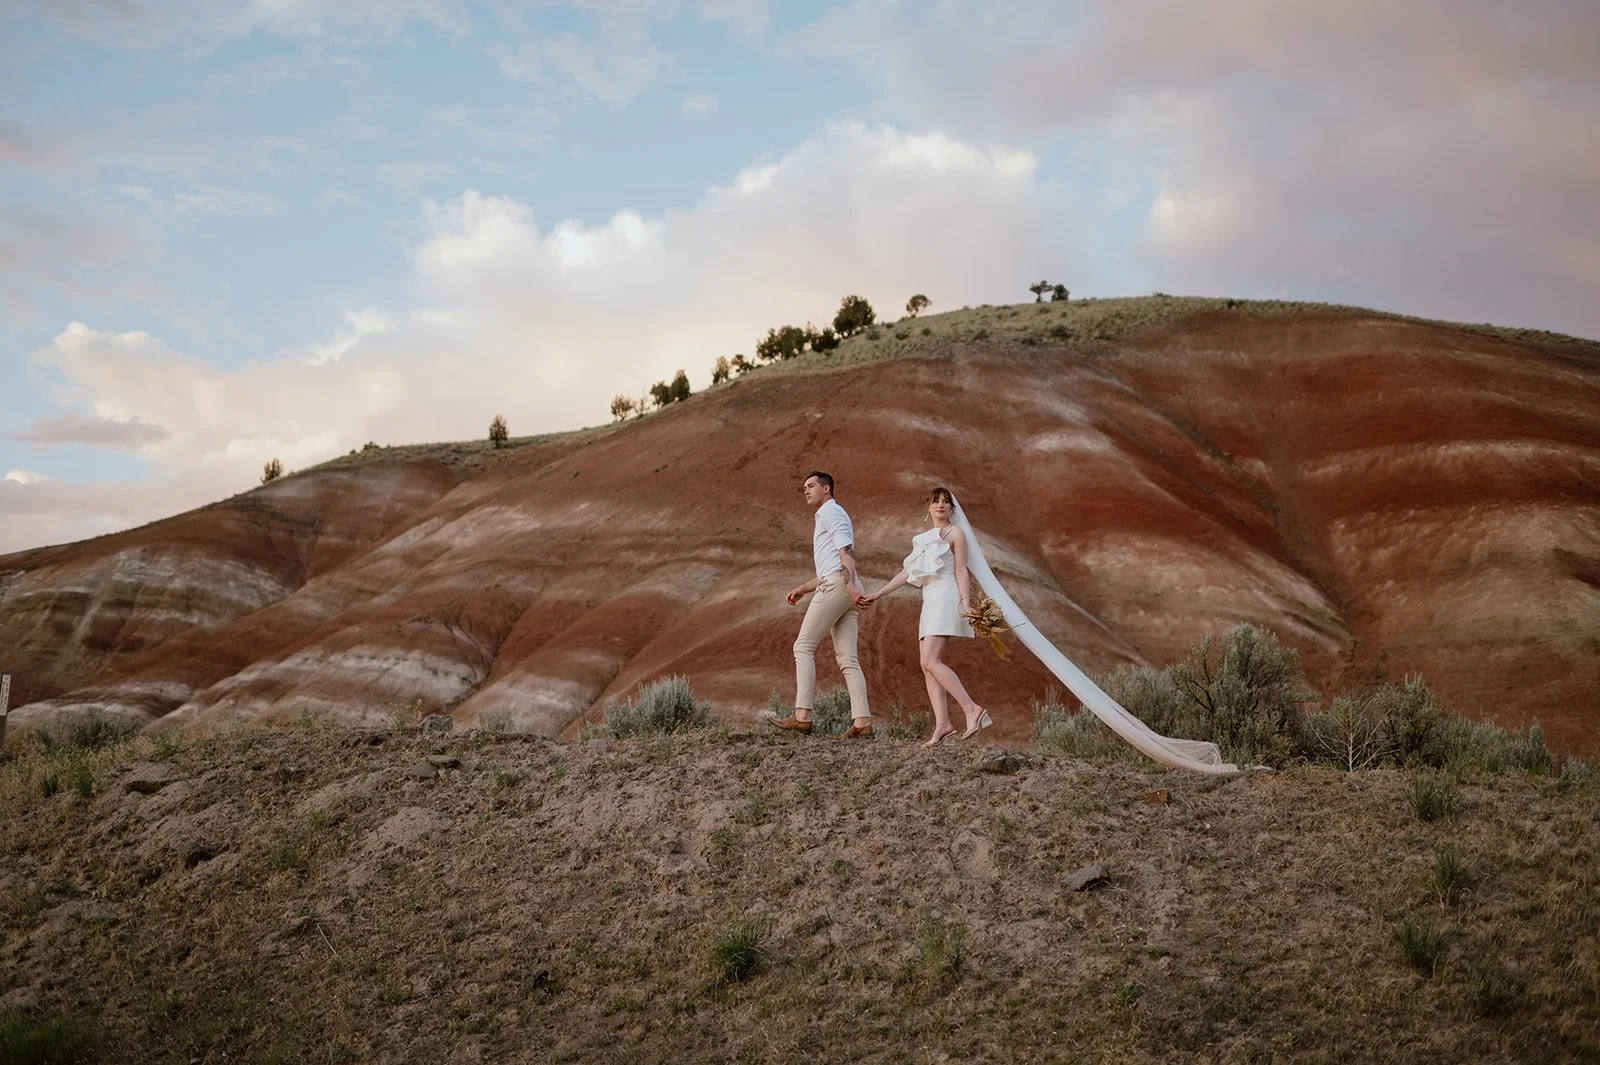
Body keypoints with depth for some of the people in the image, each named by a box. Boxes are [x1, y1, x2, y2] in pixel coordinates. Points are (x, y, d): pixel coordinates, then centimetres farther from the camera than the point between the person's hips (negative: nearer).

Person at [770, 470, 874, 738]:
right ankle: (862, 723, -12)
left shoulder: (830, 510, 3)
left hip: (836, 585, -9)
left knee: (804, 647, -9)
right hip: (843, 588, 9)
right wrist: (802, 590, 26)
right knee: (847, 658, -1)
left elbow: (846, 550, -14)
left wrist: (850, 583, -27)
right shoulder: (825, 519, 33)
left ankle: (802, 716, -15)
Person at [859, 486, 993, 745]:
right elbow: (906, 572, 24)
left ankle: (972, 709, -25)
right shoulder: (923, 539, 24)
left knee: (930, 661, -21)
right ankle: (942, 724, -10)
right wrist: (879, 594, 19)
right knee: (927, 665, -4)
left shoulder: (955, 534, 4)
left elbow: (961, 571, -5)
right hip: (930, 602, 8)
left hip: (946, 598, -8)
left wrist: (966, 603, -17)